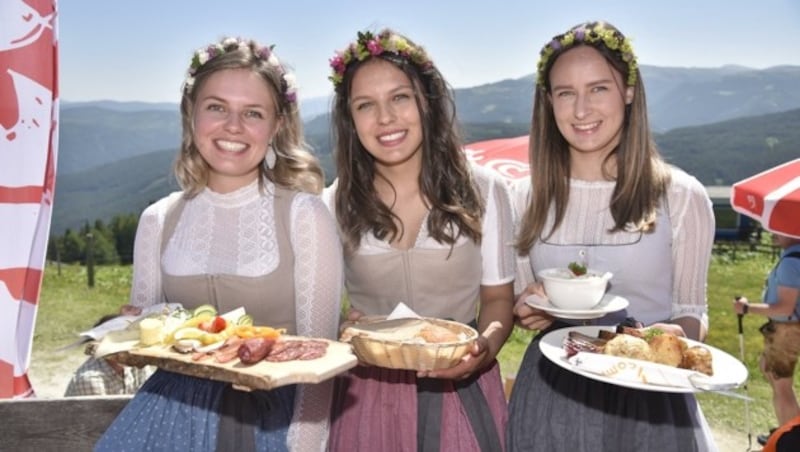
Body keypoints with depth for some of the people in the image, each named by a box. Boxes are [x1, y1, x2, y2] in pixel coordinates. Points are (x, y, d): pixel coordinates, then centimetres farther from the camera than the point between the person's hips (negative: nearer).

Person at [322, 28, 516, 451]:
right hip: (368, 393, 1)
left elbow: (498, 296, 2)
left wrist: (487, 343, -19)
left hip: (461, 389, 0)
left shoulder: (483, 192, -5)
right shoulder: (334, 204, -4)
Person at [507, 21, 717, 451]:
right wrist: (526, 310, -13)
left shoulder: (682, 196, -8)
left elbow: (692, 308, 1)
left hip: (647, 393, -2)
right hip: (550, 392, 2)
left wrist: (679, 333, -20)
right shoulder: (525, 198, -1)